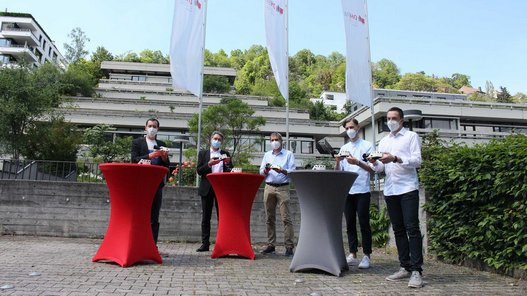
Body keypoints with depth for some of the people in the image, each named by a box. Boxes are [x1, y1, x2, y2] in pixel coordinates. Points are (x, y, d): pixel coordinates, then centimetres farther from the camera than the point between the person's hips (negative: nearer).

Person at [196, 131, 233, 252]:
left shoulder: (225, 154, 13)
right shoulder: (203, 153, 10)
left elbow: (230, 172, 9)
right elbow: (198, 171, 1)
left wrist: (228, 163, -10)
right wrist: (209, 164, -14)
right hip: (207, 189, 0)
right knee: (206, 217, 3)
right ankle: (205, 243, 9)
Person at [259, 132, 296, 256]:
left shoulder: (288, 154, 8)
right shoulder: (267, 155, 19)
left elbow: (293, 171, -2)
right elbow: (261, 172, 15)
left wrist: (282, 171, -20)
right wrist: (266, 170, -7)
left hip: (283, 188, -4)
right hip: (269, 187, 4)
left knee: (286, 217, -9)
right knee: (269, 218, 5)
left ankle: (289, 246, -7)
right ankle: (271, 245, 12)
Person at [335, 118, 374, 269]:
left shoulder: (367, 146, 4)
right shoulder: (344, 148, 17)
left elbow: (372, 168, -4)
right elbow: (338, 171, 14)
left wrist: (357, 162, -20)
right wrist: (337, 161, -7)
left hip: (362, 190, -4)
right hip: (346, 190, 5)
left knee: (364, 224, -1)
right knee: (350, 224, 7)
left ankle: (366, 256, 6)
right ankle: (352, 255, 14)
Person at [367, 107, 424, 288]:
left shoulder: (411, 136, 5)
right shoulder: (383, 141, 20)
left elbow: (417, 161, -7)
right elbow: (381, 168, 15)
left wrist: (395, 159, -19)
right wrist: (375, 163, -7)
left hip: (408, 188, -5)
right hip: (390, 190, 6)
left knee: (412, 229, -8)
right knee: (398, 230, 7)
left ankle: (416, 271, -7)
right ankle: (405, 267, 13)